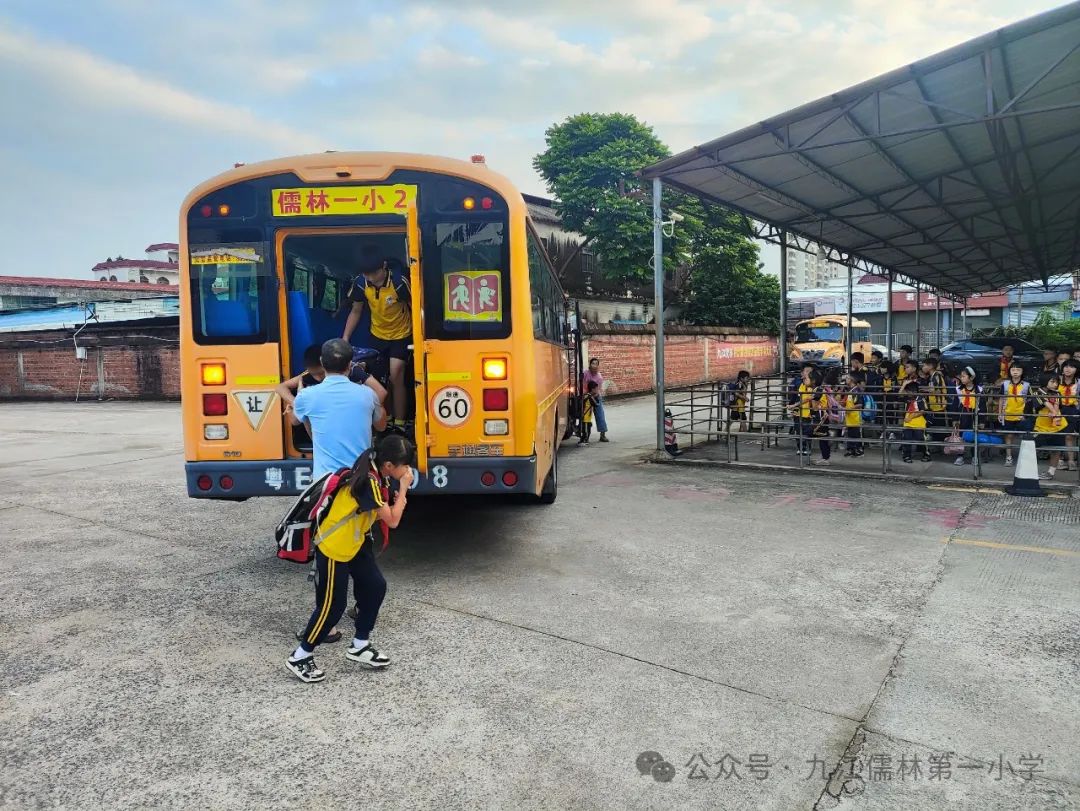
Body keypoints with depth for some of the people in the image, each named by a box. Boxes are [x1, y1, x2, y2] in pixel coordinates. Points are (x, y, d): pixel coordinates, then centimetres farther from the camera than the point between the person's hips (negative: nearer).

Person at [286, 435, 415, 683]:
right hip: (333, 547, -9)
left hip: (356, 543, 9)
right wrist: (404, 487, -19)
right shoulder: (368, 482, -29)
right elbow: (392, 521, -24)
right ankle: (299, 657, 15)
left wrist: (400, 494, -18)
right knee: (332, 605, -1)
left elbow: (393, 509, 0)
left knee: (376, 586, 8)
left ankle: (359, 646, 23)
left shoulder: (382, 476, -2)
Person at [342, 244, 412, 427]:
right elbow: (356, 311, -1)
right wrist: (345, 338, -6)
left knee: (395, 377, -9)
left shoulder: (399, 282, -28)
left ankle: (399, 424, 2)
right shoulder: (360, 283, -16)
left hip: (401, 335, -4)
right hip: (377, 335, 4)